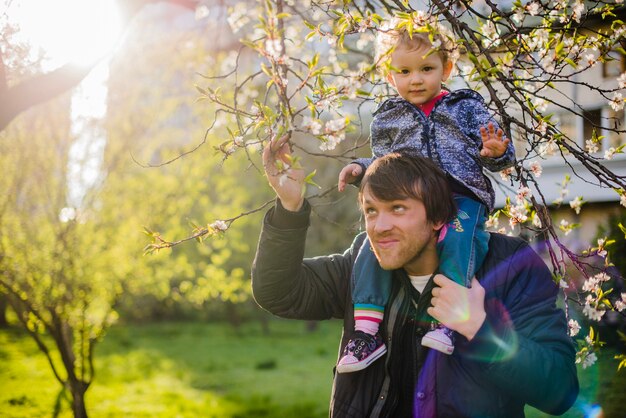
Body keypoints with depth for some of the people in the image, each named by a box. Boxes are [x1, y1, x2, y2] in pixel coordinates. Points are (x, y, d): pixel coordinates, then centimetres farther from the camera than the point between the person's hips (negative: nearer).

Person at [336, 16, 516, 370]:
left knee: (457, 239, -34)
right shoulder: (388, 118, 18)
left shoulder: (466, 107, 11)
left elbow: (497, 155, 10)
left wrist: (494, 153, -14)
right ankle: (367, 331, -23)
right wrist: (360, 169, 6)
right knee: (374, 246, -23)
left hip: (461, 196, -2)